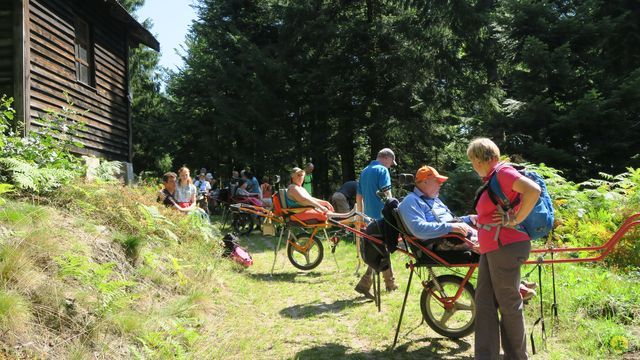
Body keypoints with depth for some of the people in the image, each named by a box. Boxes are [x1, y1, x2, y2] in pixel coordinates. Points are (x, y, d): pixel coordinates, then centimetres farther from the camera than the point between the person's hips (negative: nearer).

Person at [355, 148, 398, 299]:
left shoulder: (364, 171, 16)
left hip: (369, 216, 8)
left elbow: (358, 197, 19)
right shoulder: (382, 170, -9)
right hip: (381, 215, -8)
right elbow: (386, 194, -17)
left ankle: (390, 283, 26)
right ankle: (364, 284, -11)